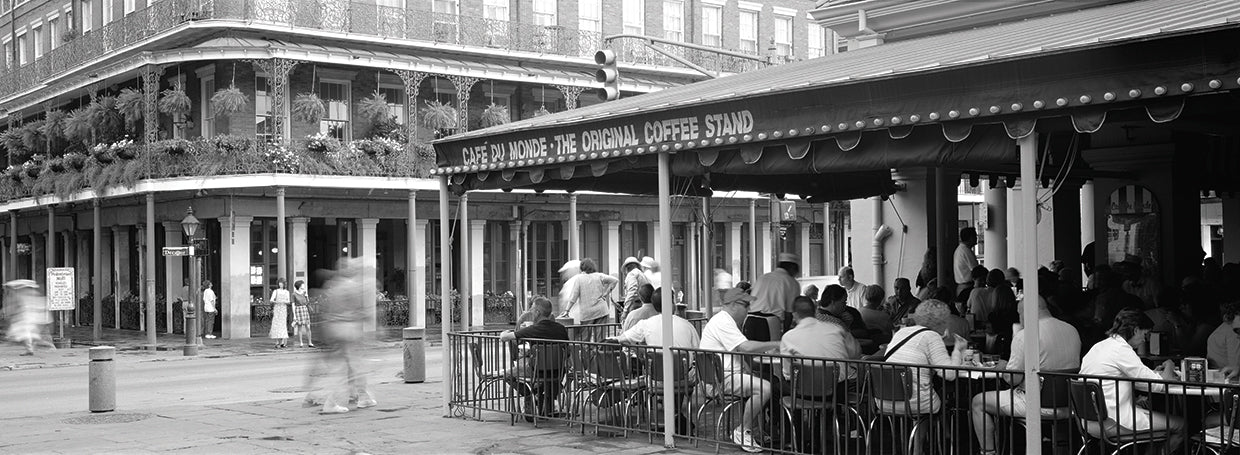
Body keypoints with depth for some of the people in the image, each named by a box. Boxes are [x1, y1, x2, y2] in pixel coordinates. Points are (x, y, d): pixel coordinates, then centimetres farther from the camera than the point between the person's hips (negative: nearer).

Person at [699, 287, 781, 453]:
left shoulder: (726, 321, 20)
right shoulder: (722, 322, -16)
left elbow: (738, 353, 26)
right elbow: (746, 347, -25)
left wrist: (750, 373, 13)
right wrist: (775, 345, -17)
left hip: (726, 375, 11)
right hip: (721, 379, -11)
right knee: (765, 388, -22)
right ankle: (742, 432, -13)